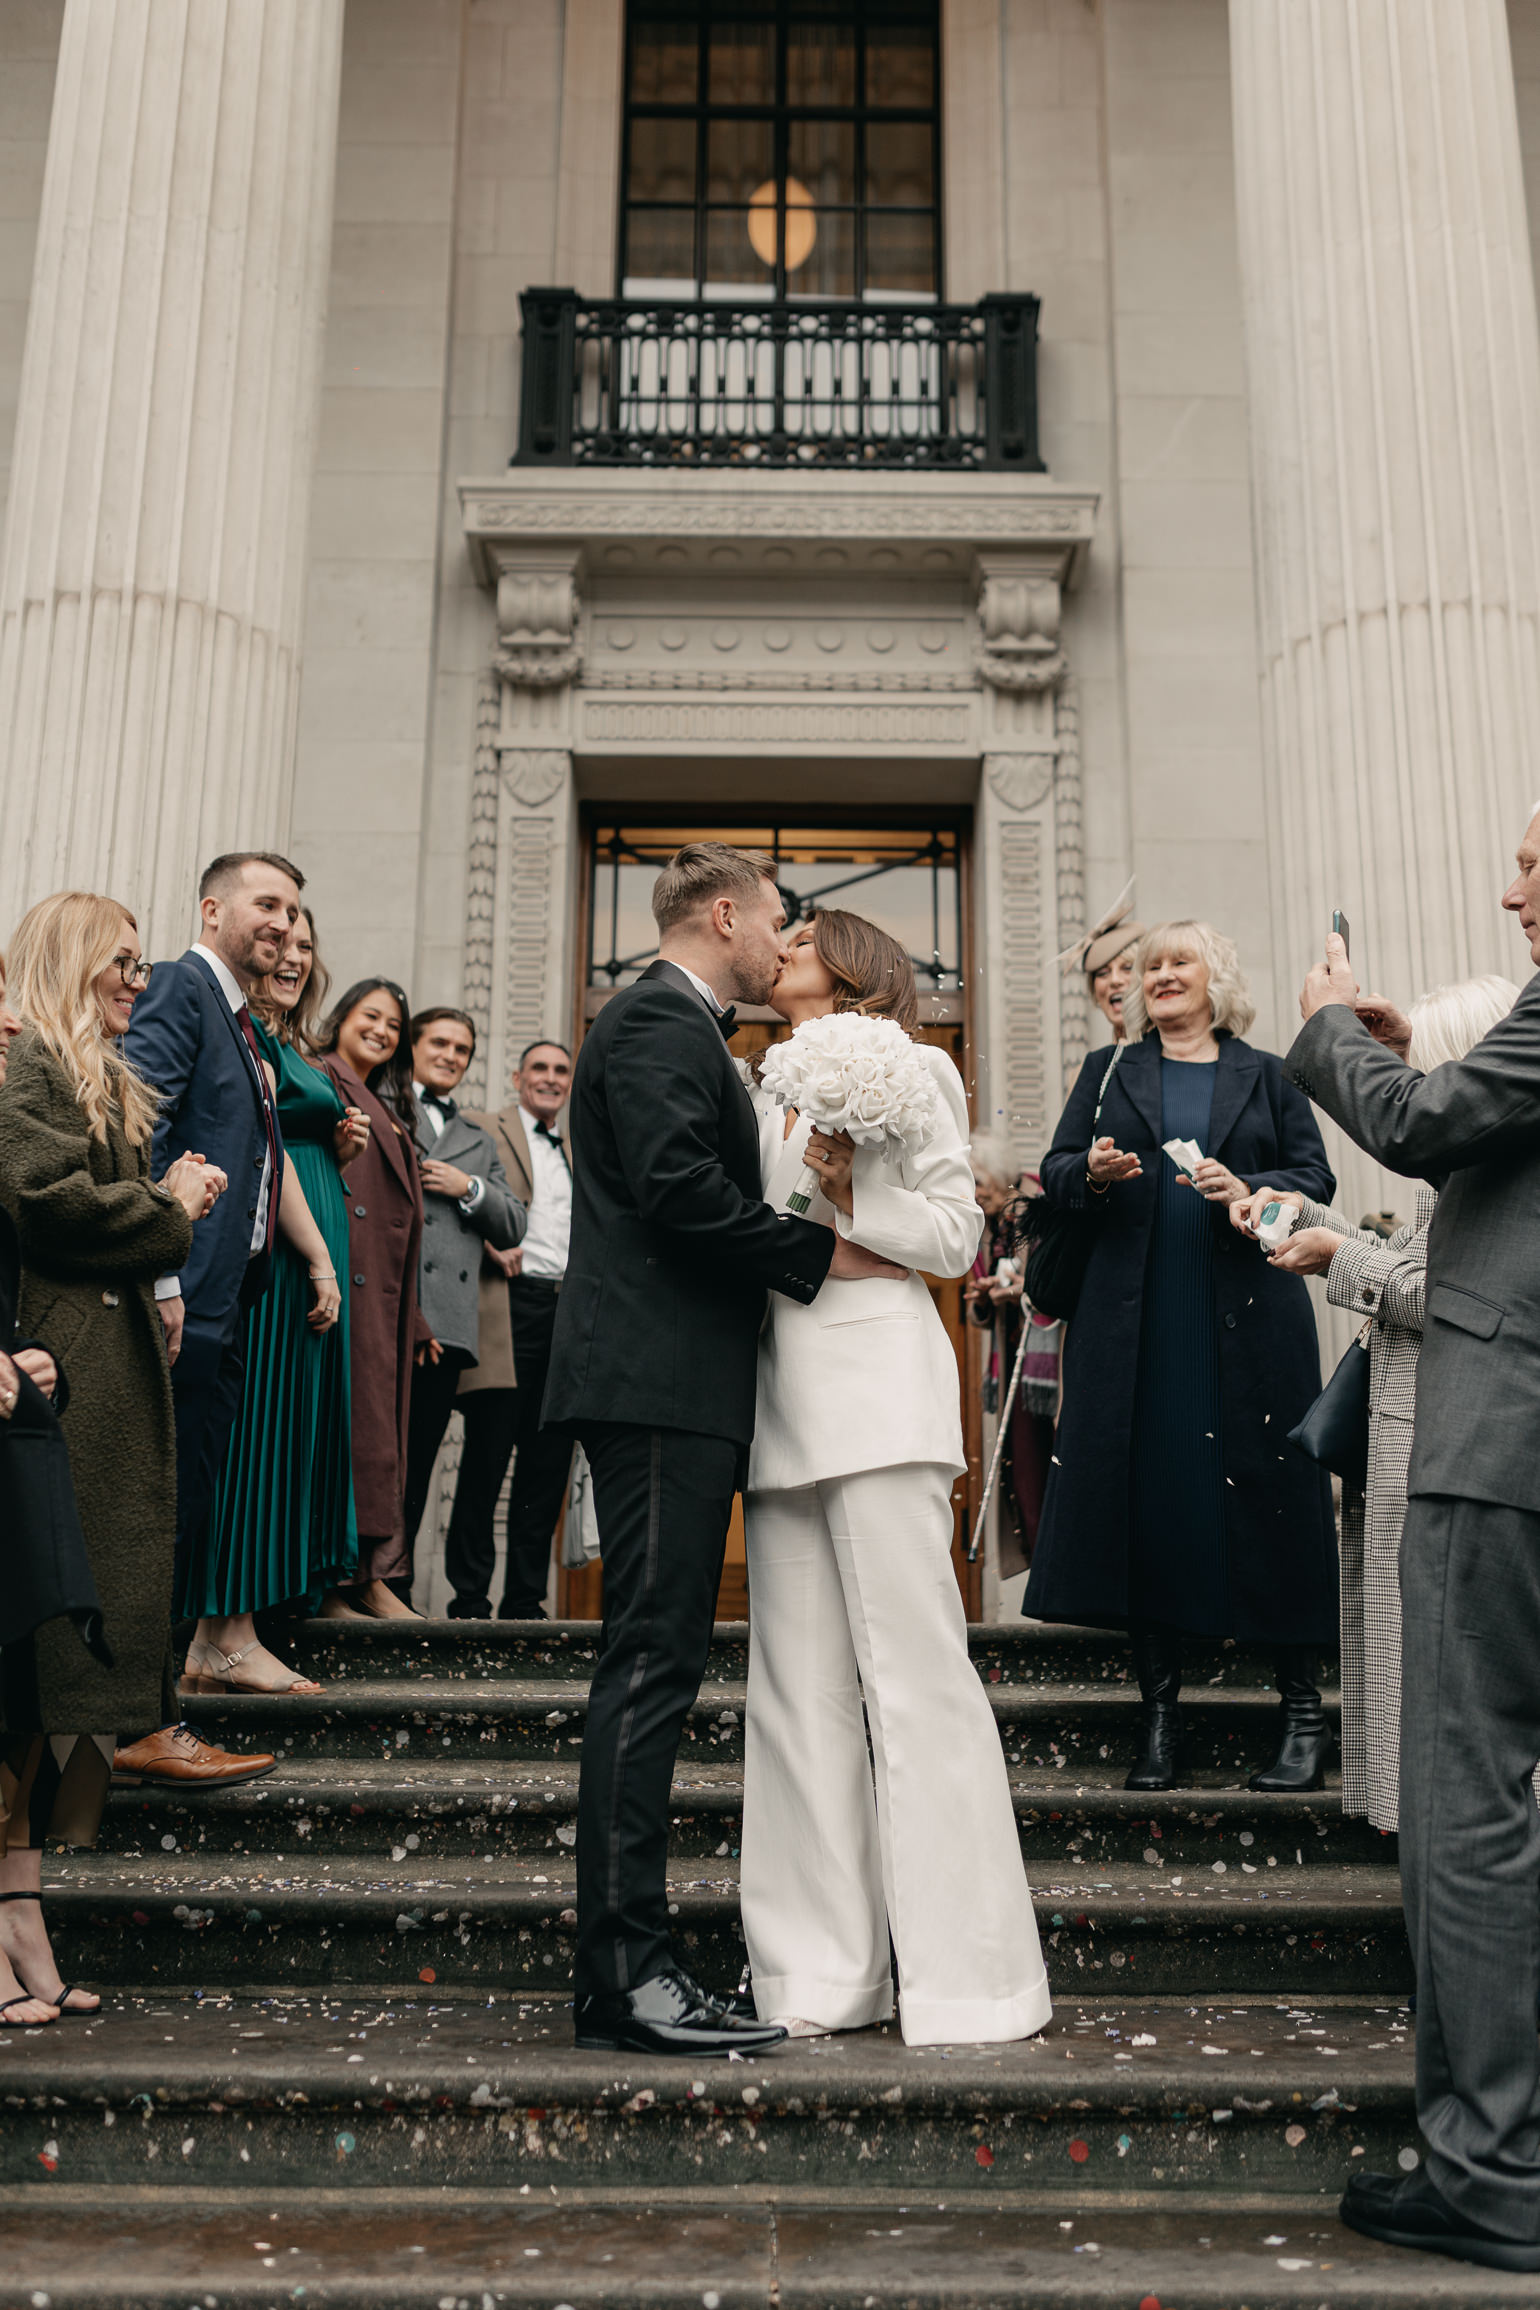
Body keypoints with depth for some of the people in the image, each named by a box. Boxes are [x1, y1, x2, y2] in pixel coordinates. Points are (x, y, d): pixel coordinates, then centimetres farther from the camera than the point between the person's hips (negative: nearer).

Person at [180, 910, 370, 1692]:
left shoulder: (286, 1047, 22)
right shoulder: (245, 1034, -8)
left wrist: (337, 1148, 7)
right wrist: (321, 1262, -17)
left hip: (301, 1257, 10)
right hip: (278, 1256, -10)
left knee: (281, 1430, 8)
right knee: (260, 1429, -7)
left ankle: (215, 1640, 13)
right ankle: (229, 1642, -1)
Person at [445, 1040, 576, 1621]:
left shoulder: (576, 1154, 25)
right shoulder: (482, 1131, 6)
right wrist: (490, 1241, -20)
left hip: (567, 1310, 6)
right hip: (509, 1305, -6)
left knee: (549, 1460, 5)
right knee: (488, 1454, -4)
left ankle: (525, 1599, 13)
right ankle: (469, 1598, 4)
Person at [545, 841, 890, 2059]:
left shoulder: (680, 1027, 25)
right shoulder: (659, 1020, -7)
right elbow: (680, 1189, -20)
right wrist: (824, 1252, -11)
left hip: (676, 1388, 11)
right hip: (662, 1381, -11)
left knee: (656, 1666, 11)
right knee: (652, 1662, -10)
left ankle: (630, 1961, 18)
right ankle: (626, 1970, -4)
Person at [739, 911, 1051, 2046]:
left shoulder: (909, 1069, 6)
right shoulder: (769, 1095, 23)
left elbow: (955, 1236, -1)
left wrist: (848, 1187, -11)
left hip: (877, 1382, -6)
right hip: (780, 1388, 6)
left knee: (915, 1672, -8)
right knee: (798, 1685, 4)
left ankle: (966, 1979, 0)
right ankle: (826, 1972, 11)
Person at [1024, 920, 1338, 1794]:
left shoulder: (1268, 1076, 13)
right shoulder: (1109, 1071, 16)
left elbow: (1315, 1178, 6)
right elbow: (1055, 1169, 12)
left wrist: (1250, 1189, -13)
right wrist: (1091, 1172, -10)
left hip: (1248, 1319, -1)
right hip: (1134, 1321, 1)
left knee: (1267, 1492, -2)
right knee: (1144, 1498, 0)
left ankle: (1304, 1713, 9)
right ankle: (1161, 1711, 12)